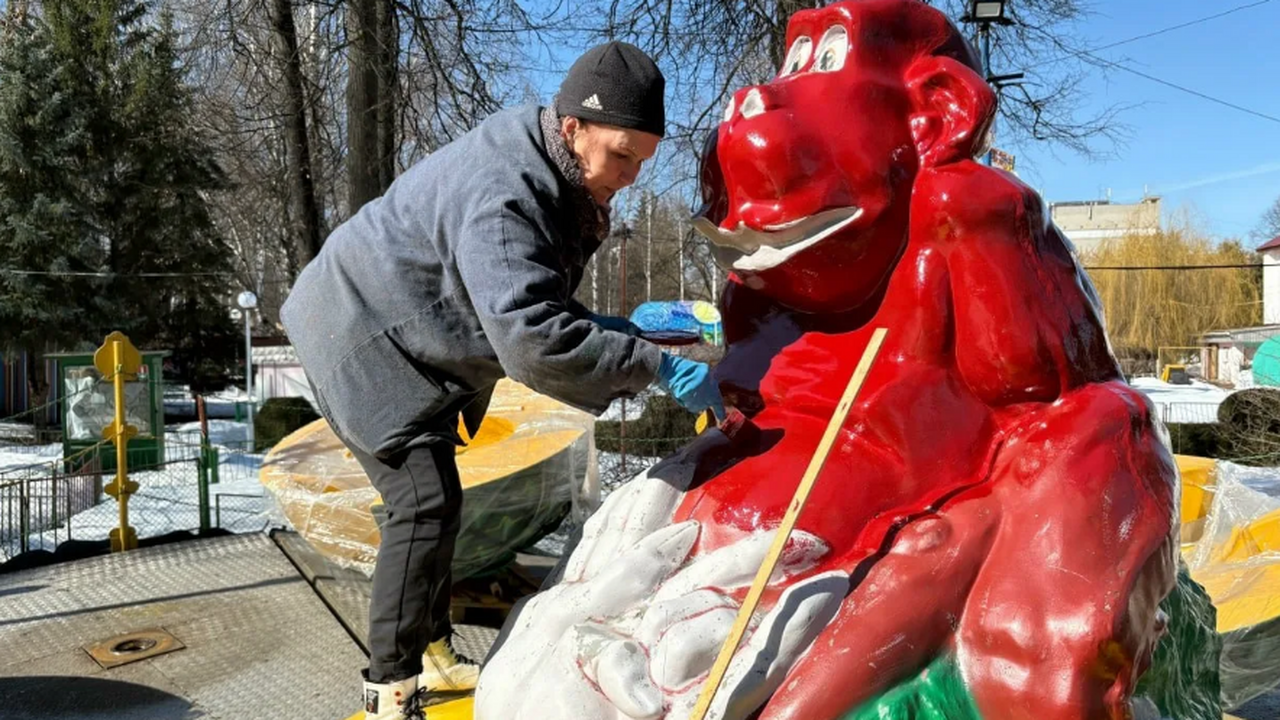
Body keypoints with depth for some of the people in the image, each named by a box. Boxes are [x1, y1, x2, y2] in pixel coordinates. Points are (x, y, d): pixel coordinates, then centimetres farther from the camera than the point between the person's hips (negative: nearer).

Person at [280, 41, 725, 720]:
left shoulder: (551, 173, -1)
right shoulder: (501, 196, -34)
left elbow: (523, 297, 10)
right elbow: (530, 340, -44)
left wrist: (597, 325, -5)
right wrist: (657, 366, -40)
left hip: (410, 339, 10)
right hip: (359, 335, -10)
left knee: (432, 500, 14)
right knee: (426, 500, -16)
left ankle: (433, 657, 28)